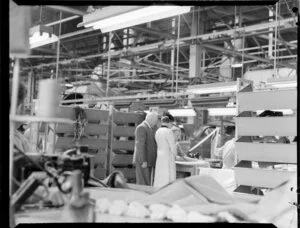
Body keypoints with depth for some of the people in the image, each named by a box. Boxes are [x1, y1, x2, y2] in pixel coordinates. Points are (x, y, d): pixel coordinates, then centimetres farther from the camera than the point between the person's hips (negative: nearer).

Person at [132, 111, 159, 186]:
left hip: (147, 161, 10)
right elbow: (140, 145, -21)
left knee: (147, 183, 8)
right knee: (143, 184, -9)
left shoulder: (148, 128, 19)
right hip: (142, 160, -10)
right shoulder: (141, 128, -14)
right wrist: (143, 161, -23)